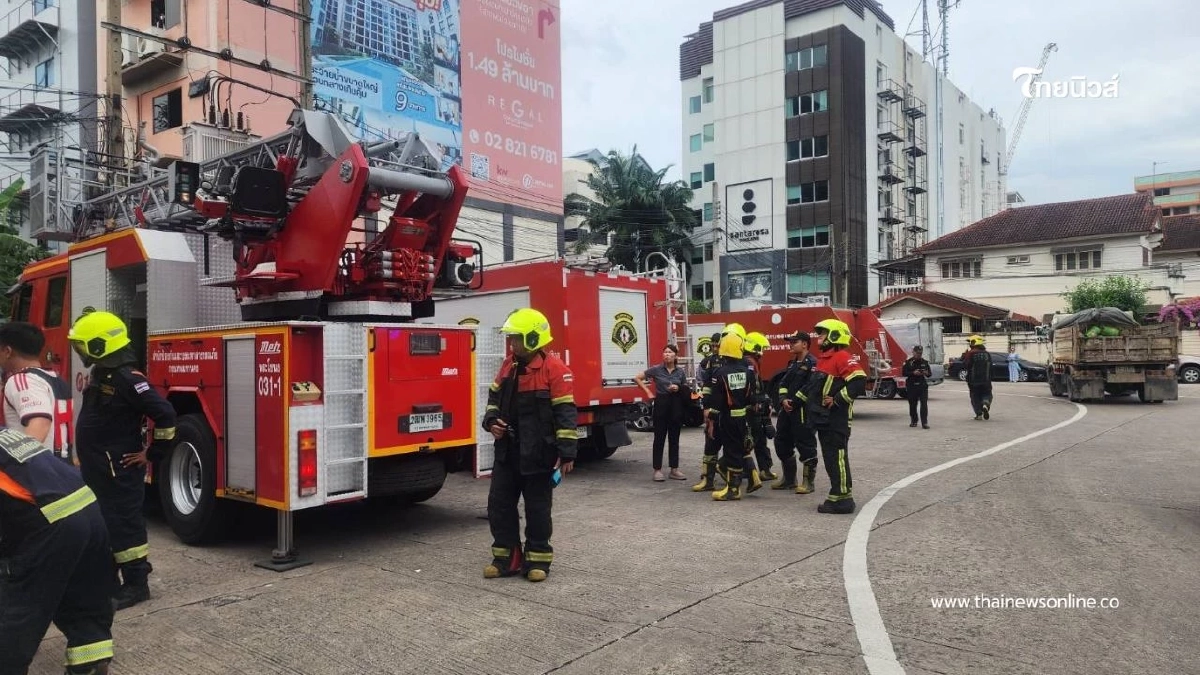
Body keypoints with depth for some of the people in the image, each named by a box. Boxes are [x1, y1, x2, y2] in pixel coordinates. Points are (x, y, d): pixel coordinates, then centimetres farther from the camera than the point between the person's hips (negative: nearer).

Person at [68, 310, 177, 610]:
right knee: (101, 524, 17)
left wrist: (152, 454, -18)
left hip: (120, 472, -10)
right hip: (97, 470, 10)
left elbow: (165, 415, -26)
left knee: (124, 523, -3)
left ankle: (136, 584, 7)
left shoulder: (127, 380, -21)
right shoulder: (100, 374, 11)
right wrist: (88, 462, 22)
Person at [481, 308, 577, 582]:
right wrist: (492, 421, 1)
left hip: (538, 454, -7)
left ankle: (538, 559, 20)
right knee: (499, 504, 10)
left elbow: (565, 413, -16)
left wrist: (566, 453, -19)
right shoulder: (508, 365, 9)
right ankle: (506, 558, 22)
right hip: (507, 452, 7)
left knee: (537, 509, 6)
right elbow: (495, 398, 21)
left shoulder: (554, 369, -14)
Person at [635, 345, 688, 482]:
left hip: (676, 405, 3)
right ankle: (657, 470, 5)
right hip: (661, 404, -3)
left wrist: (678, 389, -6)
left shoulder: (680, 372, 6)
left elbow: (686, 390, 16)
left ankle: (674, 469, 14)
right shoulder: (656, 370, -2)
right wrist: (648, 392, -2)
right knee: (659, 438, 0)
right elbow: (637, 378, 3)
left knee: (674, 438, 7)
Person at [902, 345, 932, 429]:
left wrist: (926, 373, -8)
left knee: (924, 404, -9)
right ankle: (913, 421, 20)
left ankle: (924, 423, -12)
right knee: (912, 404, 6)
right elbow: (903, 373, -4)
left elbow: (930, 374, 16)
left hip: (922, 385, 1)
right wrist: (913, 373, -18)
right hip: (911, 386, -1)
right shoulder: (908, 362, 2)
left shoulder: (925, 362, 11)